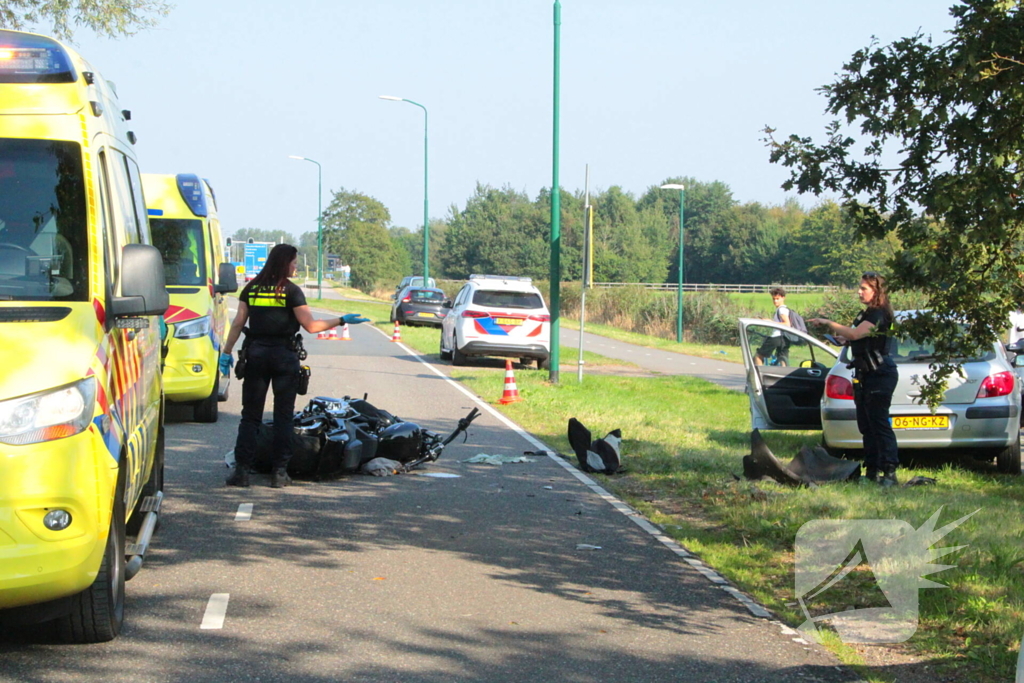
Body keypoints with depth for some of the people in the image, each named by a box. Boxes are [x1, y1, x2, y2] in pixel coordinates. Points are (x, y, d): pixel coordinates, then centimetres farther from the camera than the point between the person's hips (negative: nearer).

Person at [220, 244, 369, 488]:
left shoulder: (251, 288, 5)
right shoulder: (291, 291, -6)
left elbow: (238, 323, 3)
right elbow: (310, 326, -9)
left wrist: (227, 351, 8)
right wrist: (342, 320, -1)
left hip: (256, 354, 3)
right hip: (284, 355, -3)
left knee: (250, 414, 6)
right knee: (283, 415, 5)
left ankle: (241, 469, -2)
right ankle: (279, 472, 2)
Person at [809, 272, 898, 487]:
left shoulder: (878, 314, -14)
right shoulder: (865, 314, 18)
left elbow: (855, 334, -27)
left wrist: (828, 323, -19)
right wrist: (843, 338, 6)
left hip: (880, 374, -10)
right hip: (864, 374, 10)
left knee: (879, 423, -12)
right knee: (866, 425, 10)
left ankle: (889, 472, -13)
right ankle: (872, 471, 15)